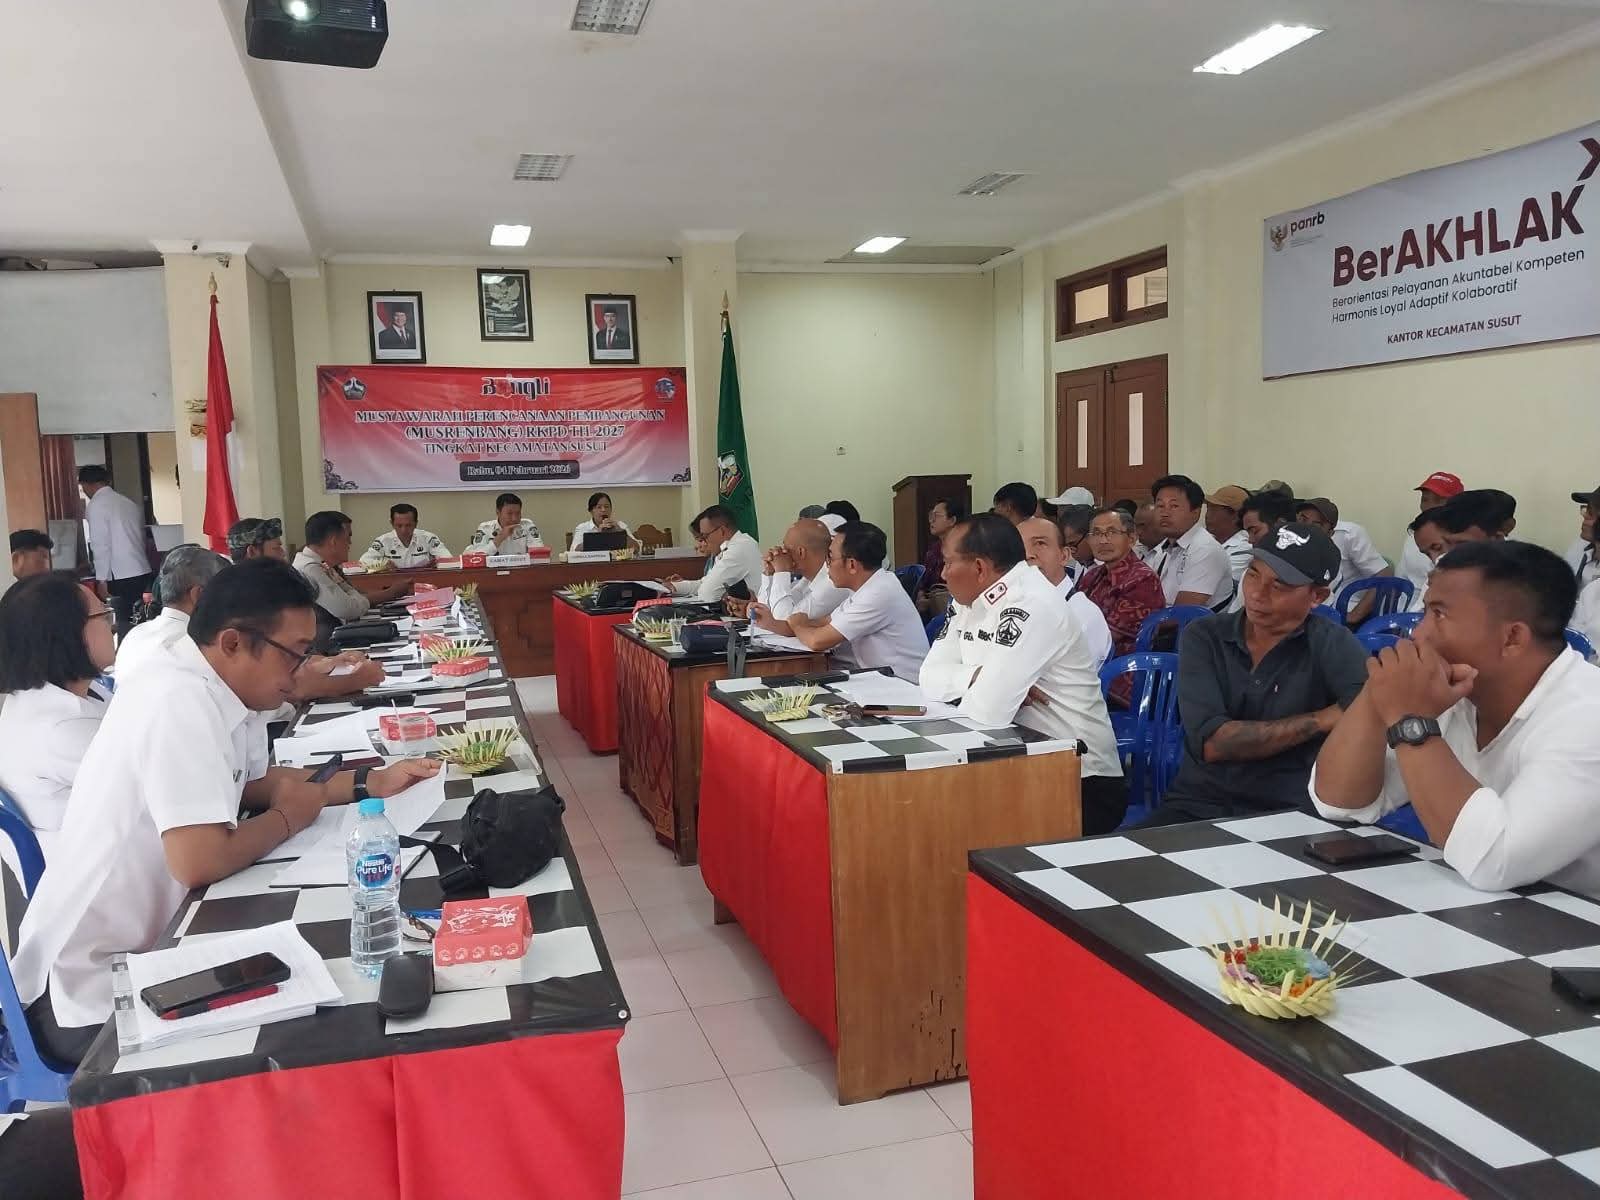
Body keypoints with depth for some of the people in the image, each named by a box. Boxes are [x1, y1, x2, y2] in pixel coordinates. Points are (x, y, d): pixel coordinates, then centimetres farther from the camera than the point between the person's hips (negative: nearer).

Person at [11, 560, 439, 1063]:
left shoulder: (214, 691, -1)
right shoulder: (181, 701, -27)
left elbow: (254, 782, 15)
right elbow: (199, 863, -33)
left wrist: (368, 782, 4)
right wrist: (289, 817, -14)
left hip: (139, 949, 8)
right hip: (95, 995, -8)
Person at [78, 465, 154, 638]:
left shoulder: (96, 505, -5)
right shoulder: (129, 502, 15)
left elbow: (100, 545, -10)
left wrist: (101, 579, -8)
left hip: (121, 576, -7)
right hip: (144, 571, 7)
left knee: (123, 623, -2)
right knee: (133, 621, 10)